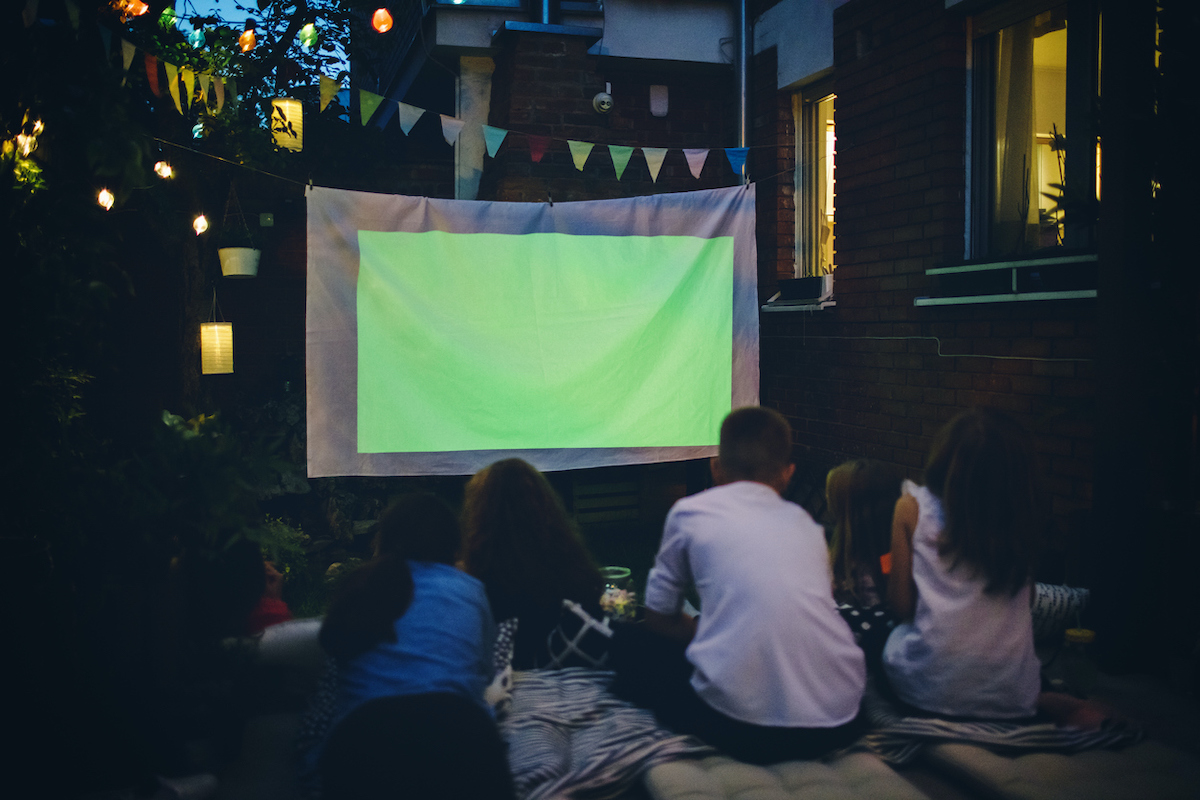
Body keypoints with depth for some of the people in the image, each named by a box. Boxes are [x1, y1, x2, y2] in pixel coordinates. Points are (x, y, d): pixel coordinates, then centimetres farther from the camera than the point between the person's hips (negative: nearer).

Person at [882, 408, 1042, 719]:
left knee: (894, 633, 29)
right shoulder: (1020, 512, 0)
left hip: (934, 690, -3)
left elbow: (901, 605, -1)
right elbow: (1025, 600, 10)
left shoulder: (913, 507, -5)